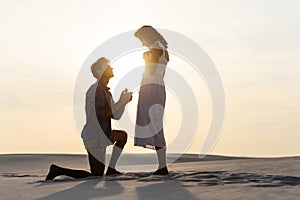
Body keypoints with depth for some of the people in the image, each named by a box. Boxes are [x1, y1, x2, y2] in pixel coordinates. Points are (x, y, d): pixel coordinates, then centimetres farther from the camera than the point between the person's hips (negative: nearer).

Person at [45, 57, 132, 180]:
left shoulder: (105, 91, 15)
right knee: (97, 176, -4)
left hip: (101, 135, 9)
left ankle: (111, 169, 15)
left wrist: (123, 101, 2)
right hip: (94, 137, -9)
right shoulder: (96, 89, -14)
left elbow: (116, 116, 15)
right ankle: (58, 170, -1)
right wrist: (121, 102, -18)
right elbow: (101, 114, -24)